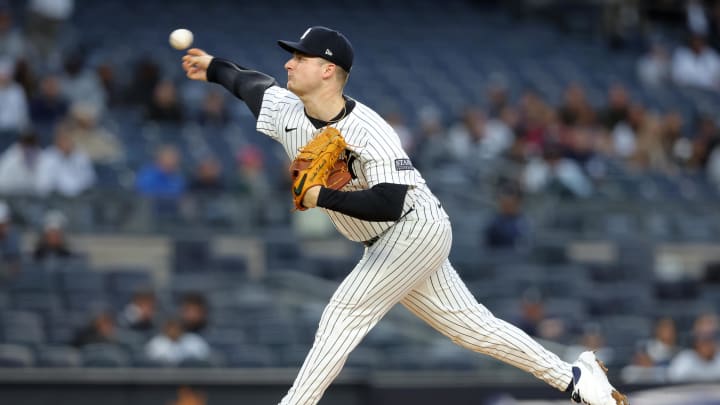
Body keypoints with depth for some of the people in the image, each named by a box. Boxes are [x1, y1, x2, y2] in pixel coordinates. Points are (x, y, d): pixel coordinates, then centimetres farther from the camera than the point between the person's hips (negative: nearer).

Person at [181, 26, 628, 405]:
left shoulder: (369, 132, -27)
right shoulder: (287, 113, -4)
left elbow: (387, 204, -36)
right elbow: (255, 84, 18)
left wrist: (321, 197, -33)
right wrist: (214, 67, 30)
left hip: (417, 228, -8)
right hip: (385, 246, 8)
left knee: (345, 314, -15)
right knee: (471, 325, 9)